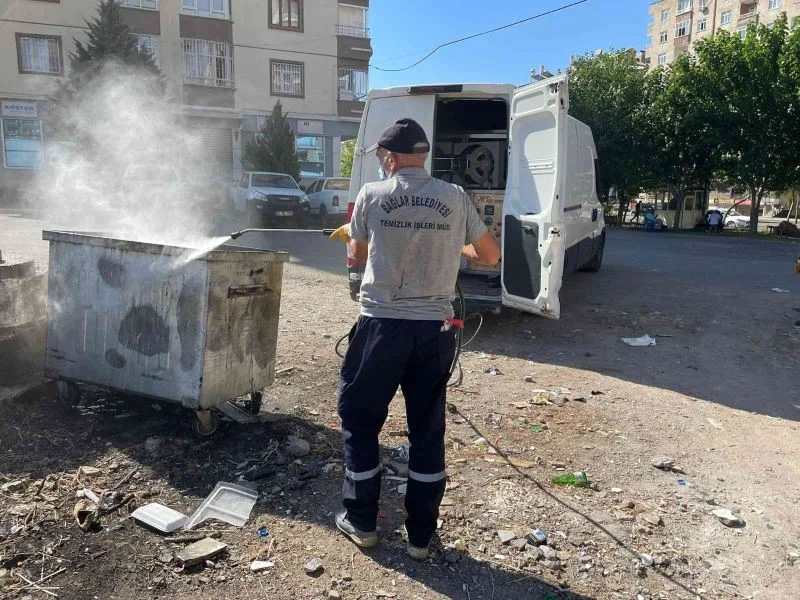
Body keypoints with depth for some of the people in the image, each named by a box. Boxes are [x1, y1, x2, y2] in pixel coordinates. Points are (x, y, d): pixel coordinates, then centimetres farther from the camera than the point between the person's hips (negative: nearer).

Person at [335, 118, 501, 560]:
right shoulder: (454, 198, 1)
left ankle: (361, 522, 28)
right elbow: (491, 256, 10)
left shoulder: (372, 195, -4)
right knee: (428, 431, 12)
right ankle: (421, 536, 23)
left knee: (359, 420, 16)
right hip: (435, 329, 2)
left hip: (382, 325, -2)